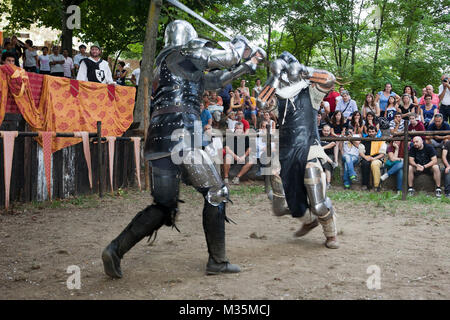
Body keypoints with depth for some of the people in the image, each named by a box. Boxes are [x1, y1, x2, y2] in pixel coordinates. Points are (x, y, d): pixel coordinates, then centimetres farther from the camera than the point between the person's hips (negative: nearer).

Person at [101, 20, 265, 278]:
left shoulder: (168, 63, 27)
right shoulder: (188, 53, 2)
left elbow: (215, 80, 32)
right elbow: (230, 57, 8)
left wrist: (247, 65, 36)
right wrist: (242, 43, 31)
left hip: (160, 138, 8)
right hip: (181, 134, -8)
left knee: (164, 207, 10)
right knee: (215, 193, 5)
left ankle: (116, 249, 1)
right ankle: (218, 261, 10)